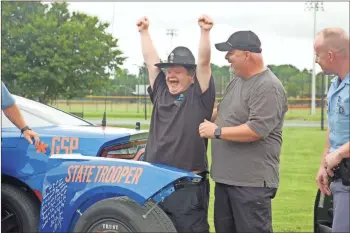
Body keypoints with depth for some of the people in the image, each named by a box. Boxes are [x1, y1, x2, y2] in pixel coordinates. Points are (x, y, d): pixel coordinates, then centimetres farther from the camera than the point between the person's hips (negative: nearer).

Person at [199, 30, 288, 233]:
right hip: (226, 177, 10)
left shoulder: (268, 88, -17)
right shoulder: (236, 81, 14)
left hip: (252, 181, -10)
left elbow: (257, 129, -25)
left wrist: (217, 132, -17)